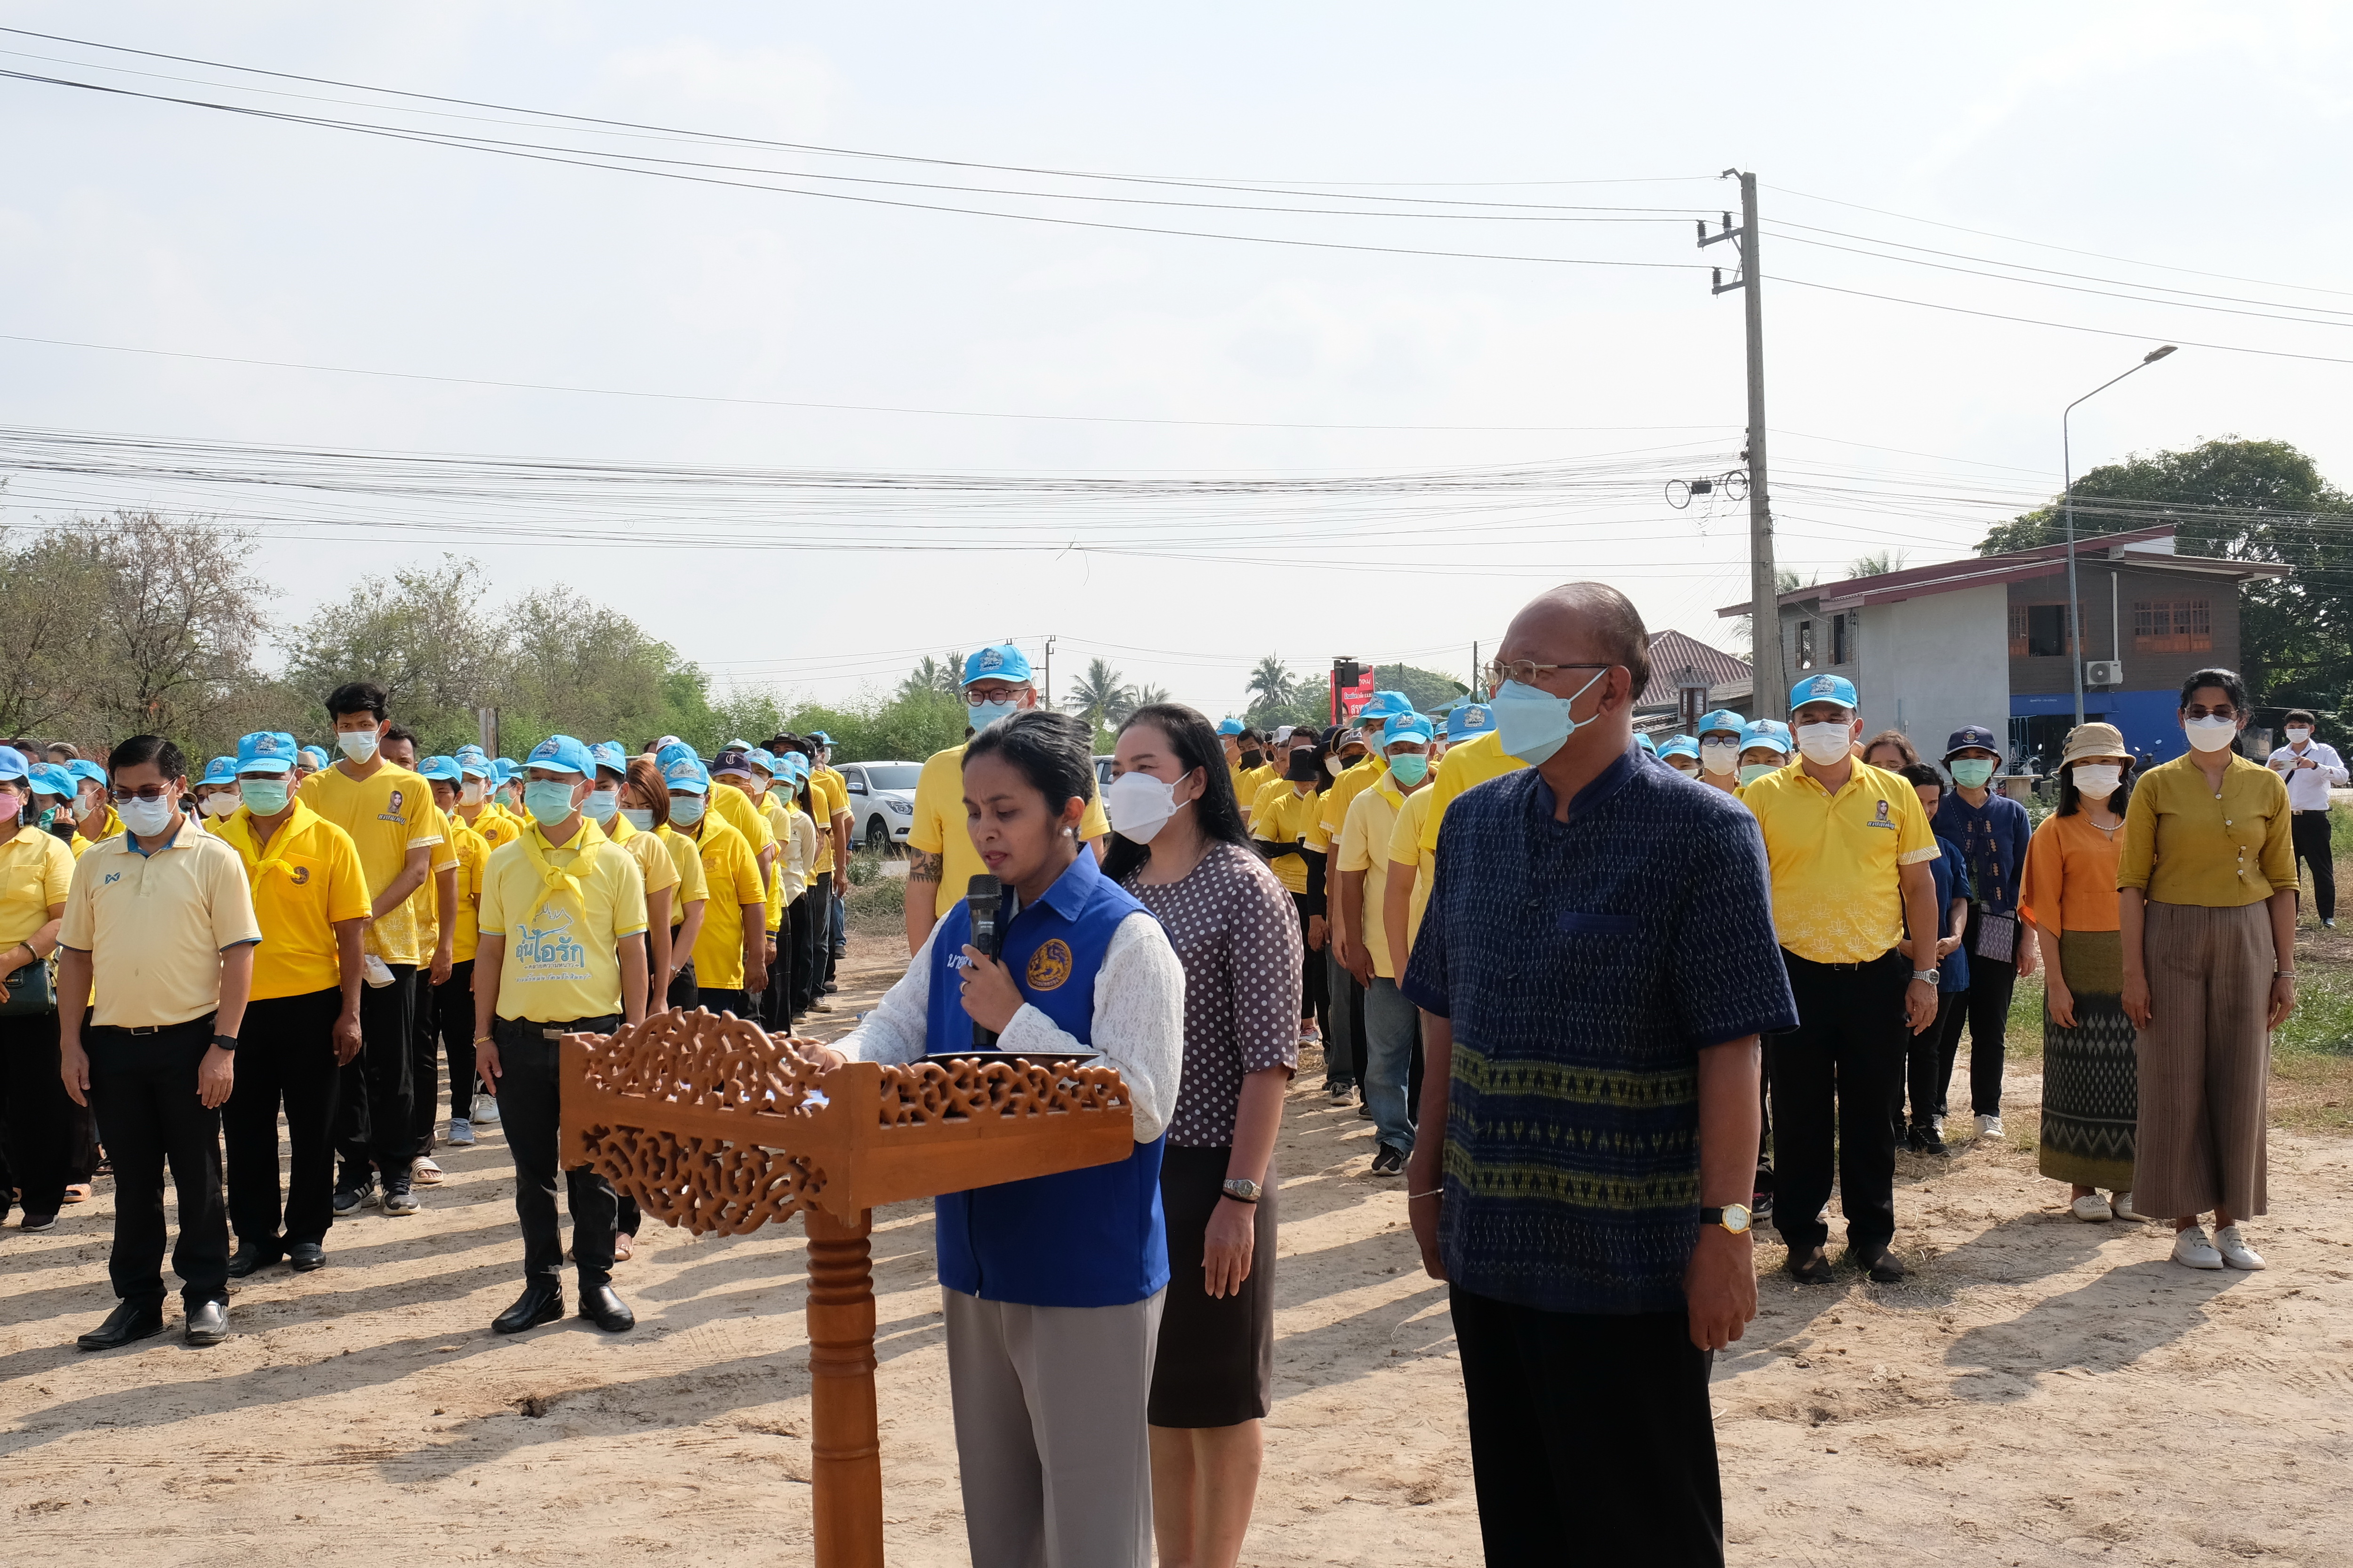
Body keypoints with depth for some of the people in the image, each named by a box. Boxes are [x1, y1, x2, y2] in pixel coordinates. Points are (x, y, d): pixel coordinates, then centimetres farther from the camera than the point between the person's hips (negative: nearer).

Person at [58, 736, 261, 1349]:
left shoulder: (214, 859, -3)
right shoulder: (97, 861, 8)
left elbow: (239, 954, -6)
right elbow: (76, 955, 11)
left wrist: (224, 1045, -12)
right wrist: (71, 1044, 4)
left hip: (189, 1039, -3)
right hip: (113, 1043, 3)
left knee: (198, 1177, 6)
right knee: (132, 1181, 11)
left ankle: (207, 1297, 17)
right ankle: (137, 1300, 21)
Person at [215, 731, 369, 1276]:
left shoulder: (329, 840, -4)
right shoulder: (220, 842, 2)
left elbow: (350, 931, -4)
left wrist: (350, 1011, -7)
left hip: (311, 1003, -2)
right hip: (239, 1004, 2)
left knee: (313, 1126, 8)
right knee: (246, 1126, 10)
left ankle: (307, 1233, 21)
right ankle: (255, 1235, 23)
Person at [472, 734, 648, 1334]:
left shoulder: (614, 863, 0)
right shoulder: (504, 863, 5)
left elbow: (633, 953, 2)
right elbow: (490, 951, 9)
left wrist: (634, 1034, -3)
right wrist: (483, 1034, 4)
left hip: (594, 1032, -2)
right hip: (521, 1036, 2)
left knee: (593, 1167, 6)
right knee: (533, 1168, 9)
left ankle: (597, 1280, 18)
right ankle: (542, 1284, 20)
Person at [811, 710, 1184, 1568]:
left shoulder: (1124, 936, -15)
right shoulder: (962, 926, 7)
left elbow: (1141, 1106, -21)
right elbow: (897, 1028, 10)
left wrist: (1015, 1020, -21)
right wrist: (843, 1060, -12)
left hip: (1087, 1270, -7)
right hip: (978, 1261, 7)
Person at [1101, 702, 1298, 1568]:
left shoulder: (1244, 889, -9)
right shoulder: (1116, 887, 8)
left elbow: (1269, 1059, -13)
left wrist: (1242, 1197, -18)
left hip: (1208, 1169, -6)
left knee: (1218, 1394, 7)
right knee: (1155, 1387, 15)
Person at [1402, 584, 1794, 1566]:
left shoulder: (1702, 833, -11)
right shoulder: (1473, 823, 7)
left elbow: (1731, 1047, -14)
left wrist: (1725, 1227, -16)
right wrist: (1427, 1175, 14)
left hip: (1631, 1255, -5)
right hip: (1489, 1242, 5)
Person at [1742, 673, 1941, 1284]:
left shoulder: (1894, 792, 4)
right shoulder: (1763, 795, 0)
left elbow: (1919, 885, 8)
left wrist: (1924, 973, 3)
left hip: (1878, 975, 1)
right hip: (1796, 975, -1)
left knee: (1872, 1113, 10)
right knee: (1800, 1114, 6)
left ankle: (1872, 1234, 23)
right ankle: (1802, 1237, 18)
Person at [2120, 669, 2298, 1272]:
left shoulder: (2267, 786, 5)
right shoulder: (2157, 785, -1)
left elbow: (2283, 883, 7)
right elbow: (2131, 882, -3)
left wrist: (2286, 969, 2)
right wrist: (2133, 971, -7)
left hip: (2246, 940, 2)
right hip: (2173, 940, -2)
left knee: (2241, 1081, 5)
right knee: (2177, 1079, 1)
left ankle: (2229, 1222, 16)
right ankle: (2186, 1225, 11)